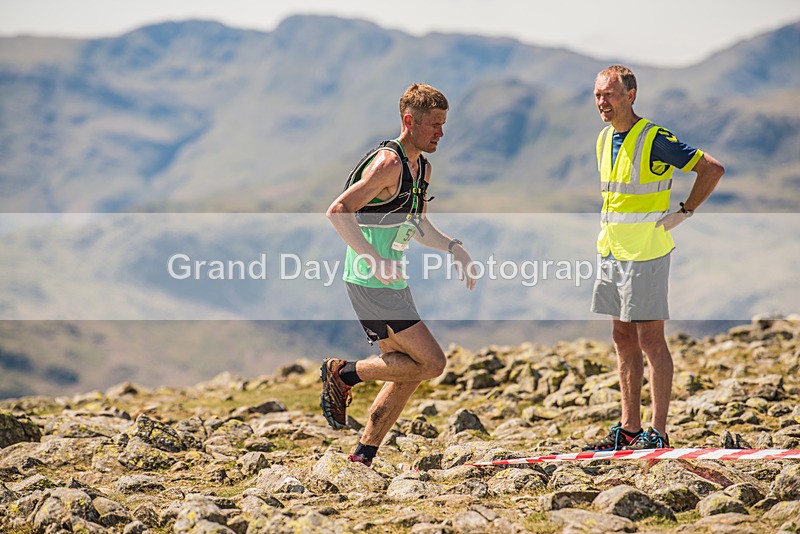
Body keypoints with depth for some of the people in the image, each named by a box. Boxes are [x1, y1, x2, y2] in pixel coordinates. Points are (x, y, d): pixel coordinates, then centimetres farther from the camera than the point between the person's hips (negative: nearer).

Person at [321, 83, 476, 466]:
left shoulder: (422, 168, 13)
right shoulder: (388, 164, -18)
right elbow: (337, 212, -25)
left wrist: (453, 248, 10)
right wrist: (376, 261, -30)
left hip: (392, 284, 10)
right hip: (371, 285, -10)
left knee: (408, 374, 11)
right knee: (432, 362, -12)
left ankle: (364, 457, 18)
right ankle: (343, 374, -1)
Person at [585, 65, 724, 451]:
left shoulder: (655, 140, -14)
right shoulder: (604, 139, 11)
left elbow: (713, 168, -13)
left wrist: (684, 213, -11)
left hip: (646, 253, -8)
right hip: (612, 252, 8)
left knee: (650, 339, -5)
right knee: (623, 340, 10)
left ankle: (657, 433, -2)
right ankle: (629, 429, 16)